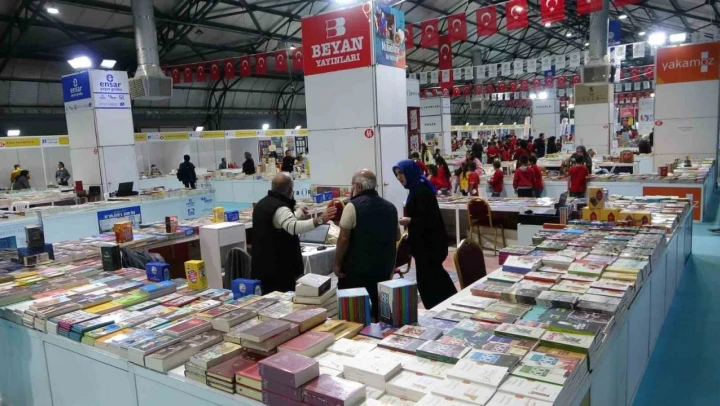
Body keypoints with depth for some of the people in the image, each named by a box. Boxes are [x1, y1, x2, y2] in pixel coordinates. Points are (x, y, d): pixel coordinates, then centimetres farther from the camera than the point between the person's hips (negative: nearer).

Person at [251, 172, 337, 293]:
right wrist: (319, 220, -46)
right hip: (278, 270, -10)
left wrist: (299, 214, 43)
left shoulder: (262, 203, 12)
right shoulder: (280, 208, -20)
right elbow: (294, 227, -39)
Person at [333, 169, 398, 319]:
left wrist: (337, 263, -4)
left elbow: (344, 239, -14)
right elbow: (396, 236, 19)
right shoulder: (391, 207, 8)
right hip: (383, 268, 5)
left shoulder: (353, 206, -10)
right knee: (378, 310, 11)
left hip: (357, 268, -5)